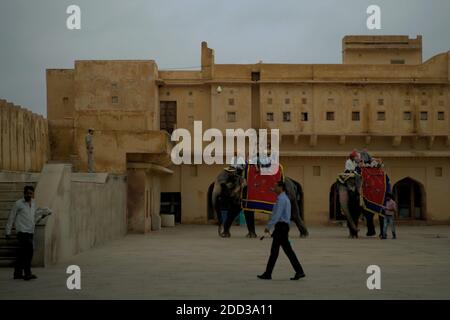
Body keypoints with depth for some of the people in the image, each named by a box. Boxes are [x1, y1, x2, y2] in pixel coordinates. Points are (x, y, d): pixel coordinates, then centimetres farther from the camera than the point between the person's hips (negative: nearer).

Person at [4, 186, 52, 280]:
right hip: (22, 231, -7)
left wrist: (42, 215, 10)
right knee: (29, 250, -18)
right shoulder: (18, 204, -4)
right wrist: (8, 232, 0)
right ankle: (27, 274, -19)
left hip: (30, 232, 7)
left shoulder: (33, 204, 14)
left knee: (22, 253, 10)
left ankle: (18, 273, 17)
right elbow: (11, 218, 0)